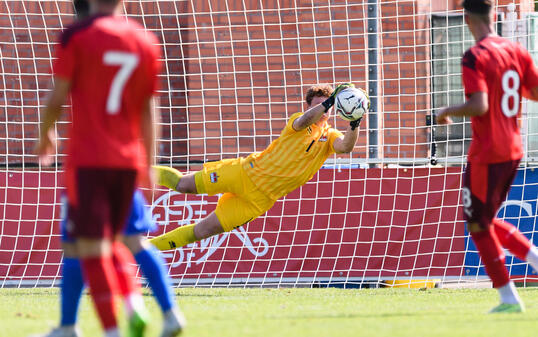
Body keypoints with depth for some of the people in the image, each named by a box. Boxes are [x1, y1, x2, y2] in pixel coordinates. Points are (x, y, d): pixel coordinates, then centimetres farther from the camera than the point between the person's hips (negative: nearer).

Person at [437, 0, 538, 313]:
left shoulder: (475, 57, -16)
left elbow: (479, 106, -25)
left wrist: (447, 112, -8)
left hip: (486, 154, -8)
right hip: (513, 150, 8)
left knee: (478, 225, 4)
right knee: (487, 221, 22)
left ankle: (509, 297, 4)